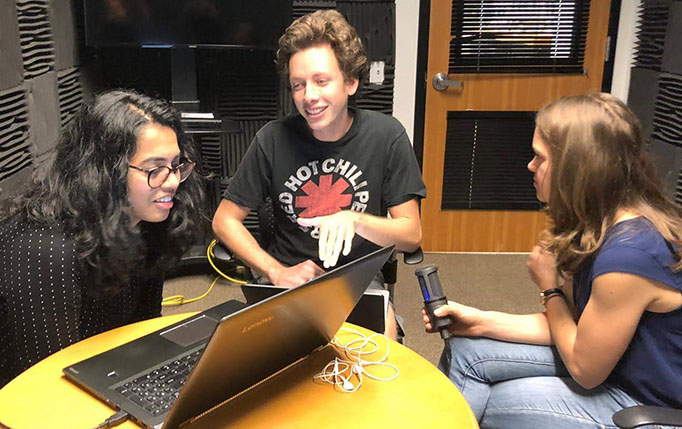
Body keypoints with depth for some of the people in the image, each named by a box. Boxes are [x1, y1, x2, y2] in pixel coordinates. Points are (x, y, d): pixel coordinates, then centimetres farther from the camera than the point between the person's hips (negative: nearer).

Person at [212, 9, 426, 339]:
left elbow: (412, 235, -4)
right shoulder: (274, 139, -6)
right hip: (286, 277, 1)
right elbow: (224, 220, 1)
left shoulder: (387, 136, -7)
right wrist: (277, 272, -12)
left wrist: (354, 219, -23)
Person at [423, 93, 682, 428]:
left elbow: (585, 369, -20)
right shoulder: (602, 227, -3)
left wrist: (550, 288, -9)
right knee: (465, 350, 1)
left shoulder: (628, 255, -32)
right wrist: (481, 322, -6)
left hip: (645, 402, -8)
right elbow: (572, 324, 1)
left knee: (481, 402, -8)